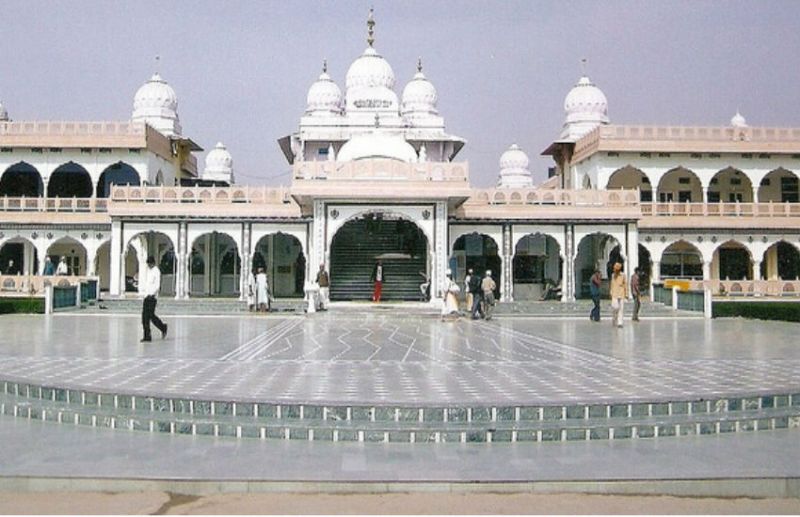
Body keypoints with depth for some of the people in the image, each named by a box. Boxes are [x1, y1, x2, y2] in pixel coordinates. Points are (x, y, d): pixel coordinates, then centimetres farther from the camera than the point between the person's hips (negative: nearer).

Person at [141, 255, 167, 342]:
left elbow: (157, 285, -16)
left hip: (153, 296, -7)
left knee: (151, 315, -8)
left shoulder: (156, 271, -9)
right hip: (146, 296, 7)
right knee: (144, 316, 4)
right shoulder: (147, 270, 15)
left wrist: (152, 294, -27)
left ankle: (163, 328, 12)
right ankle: (147, 336, 11)